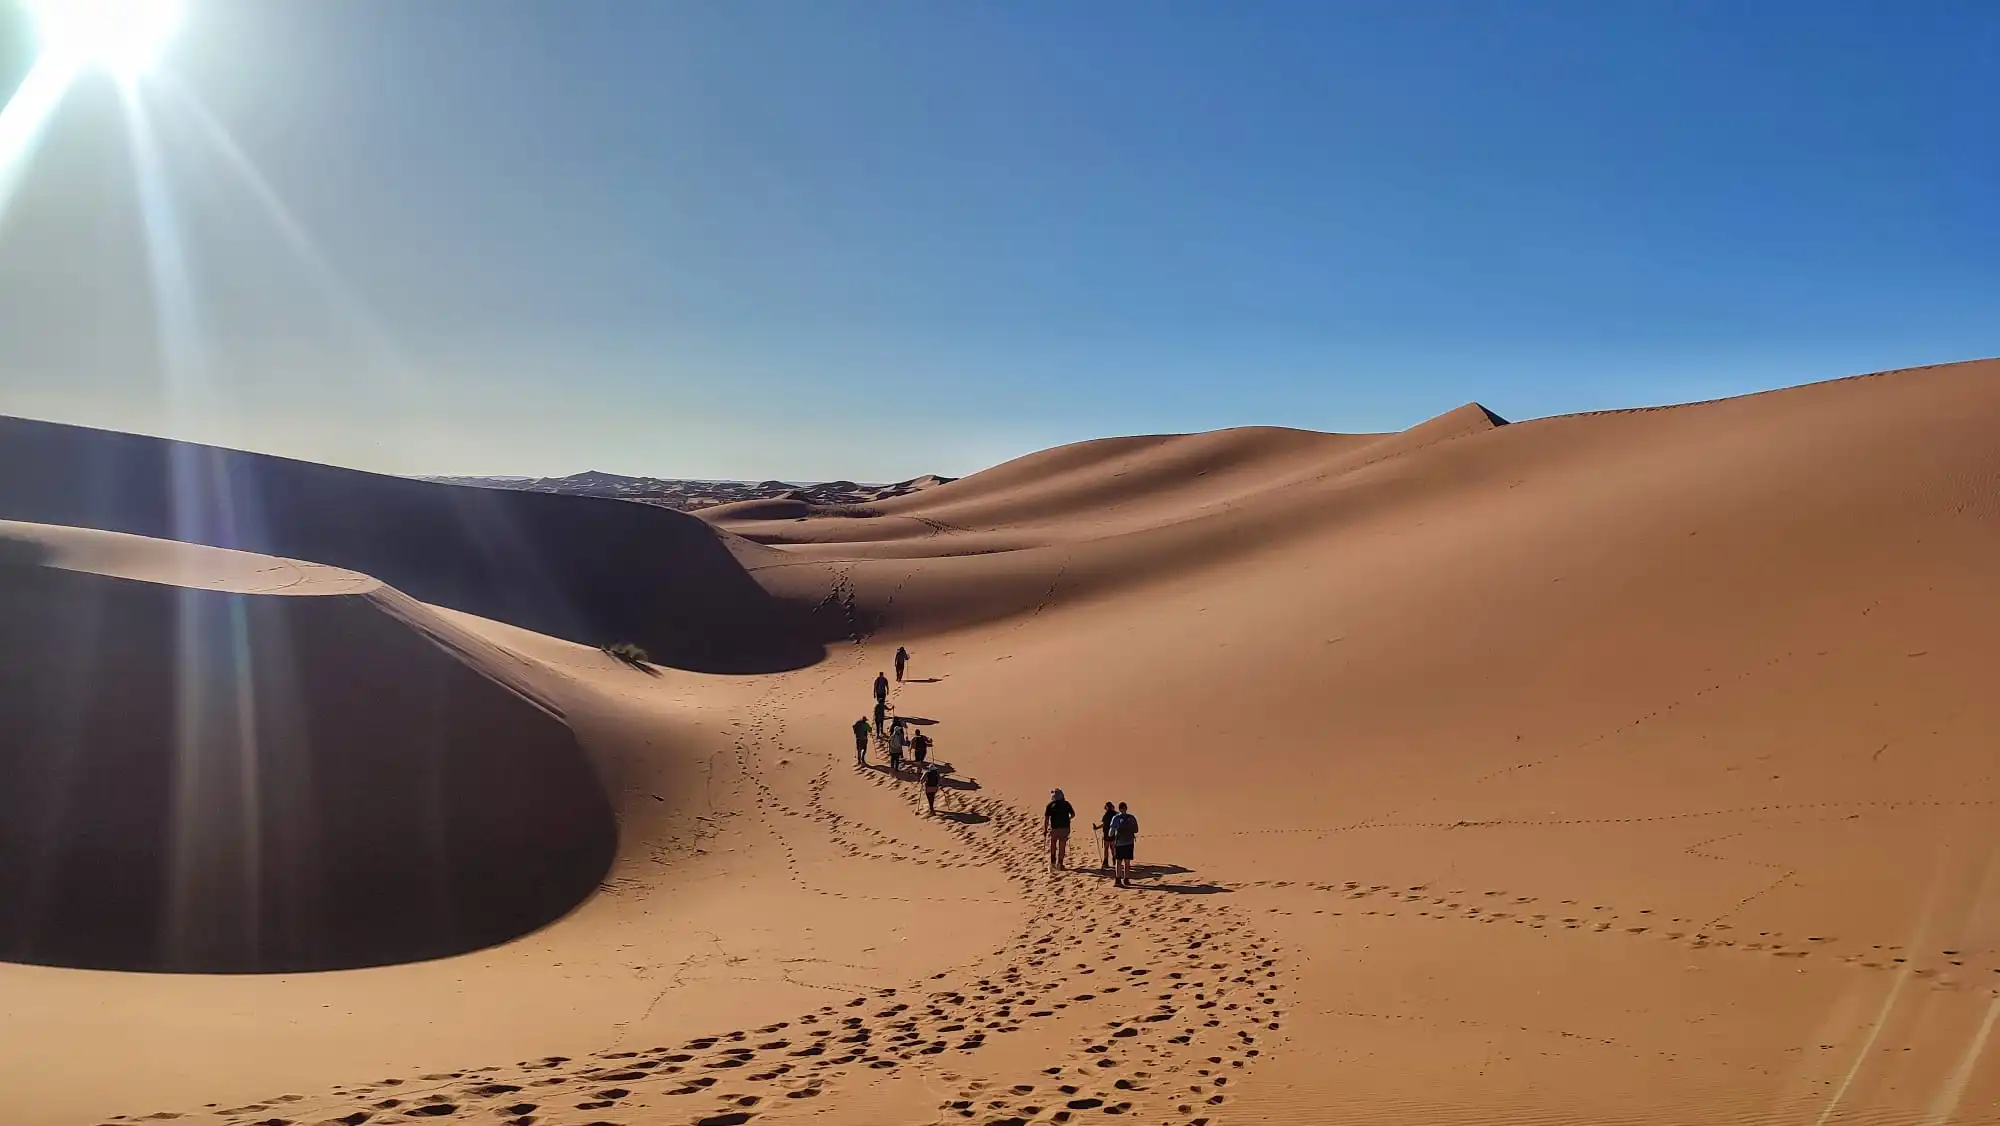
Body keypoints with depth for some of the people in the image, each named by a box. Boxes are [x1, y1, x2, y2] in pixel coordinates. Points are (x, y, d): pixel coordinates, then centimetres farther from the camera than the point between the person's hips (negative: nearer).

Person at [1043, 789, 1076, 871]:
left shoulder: (1050, 805, -6)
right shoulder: (1066, 804, 1)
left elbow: (1046, 818, -9)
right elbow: (1073, 814, 10)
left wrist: (1045, 830, -4)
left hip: (1054, 828, -1)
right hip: (1064, 828, 1)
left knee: (1052, 846, 17)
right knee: (1062, 847, 11)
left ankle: (1052, 863, 16)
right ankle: (1059, 864, 12)